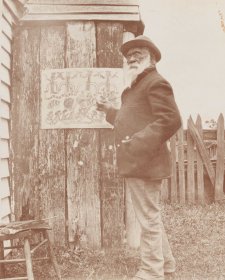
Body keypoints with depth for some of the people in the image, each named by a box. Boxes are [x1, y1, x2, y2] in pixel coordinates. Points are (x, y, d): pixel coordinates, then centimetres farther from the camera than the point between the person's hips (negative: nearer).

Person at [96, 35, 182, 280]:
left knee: (148, 219, -2)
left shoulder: (156, 82, -9)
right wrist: (109, 110, 31)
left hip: (144, 162, -11)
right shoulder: (137, 86, 22)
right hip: (136, 162, 11)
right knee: (151, 217, 19)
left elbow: (170, 120, -22)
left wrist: (136, 146, -24)